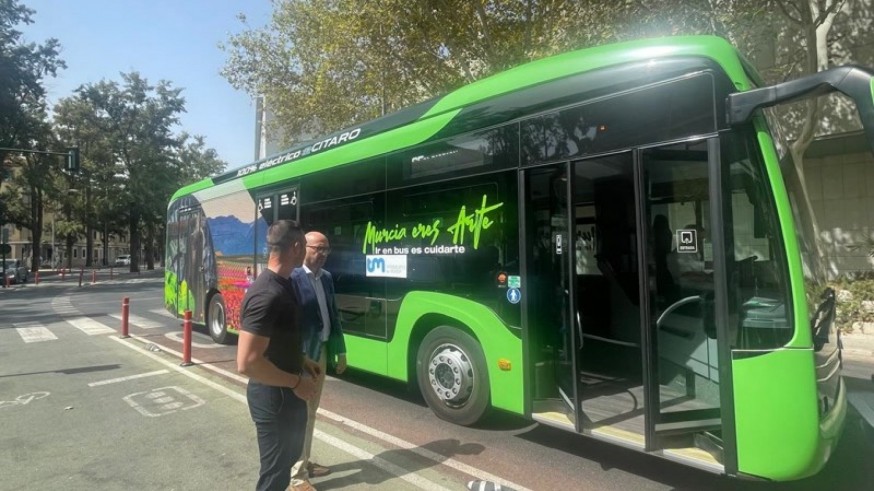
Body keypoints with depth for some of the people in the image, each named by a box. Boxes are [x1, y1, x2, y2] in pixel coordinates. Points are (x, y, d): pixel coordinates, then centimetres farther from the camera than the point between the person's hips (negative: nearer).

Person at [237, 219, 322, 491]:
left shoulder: (283, 284, 3)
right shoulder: (266, 295, -28)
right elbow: (247, 363, -30)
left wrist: (301, 361, 10)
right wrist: (296, 382, -21)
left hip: (287, 392, 9)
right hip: (273, 396, -9)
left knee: (290, 454, 27)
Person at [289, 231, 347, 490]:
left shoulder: (327, 278, 9)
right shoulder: (293, 278, -17)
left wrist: (340, 351, 13)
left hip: (321, 352, 8)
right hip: (301, 355, -8)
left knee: (311, 412, 20)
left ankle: (305, 463, 37)